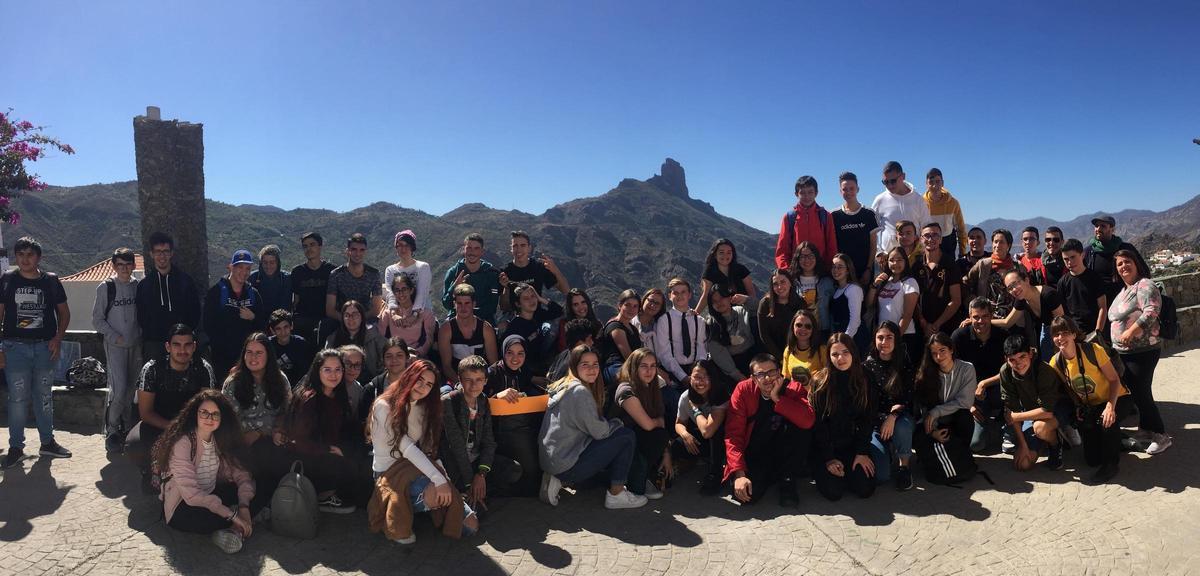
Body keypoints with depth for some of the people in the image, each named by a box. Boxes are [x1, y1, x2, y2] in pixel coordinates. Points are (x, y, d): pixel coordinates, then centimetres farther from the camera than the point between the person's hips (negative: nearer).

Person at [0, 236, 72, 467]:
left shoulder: (51, 280, 4)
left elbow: (64, 312, 11)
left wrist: (58, 339, -2)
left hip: (45, 347, 1)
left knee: (44, 396, 10)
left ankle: (47, 442, 20)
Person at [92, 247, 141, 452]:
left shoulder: (138, 286, 5)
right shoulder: (105, 287, -5)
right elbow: (97, 320, -2)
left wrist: (141, 334, 1)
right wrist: (115, 337, -10)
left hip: (135, 345, 4)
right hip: (115, 346, -4)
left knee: (131, 389, 10)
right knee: (119, 389, -12)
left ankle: (126, 428, 24)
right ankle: (111, 431, 4)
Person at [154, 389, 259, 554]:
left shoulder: (221, 440, -1)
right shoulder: (182, 443, -21)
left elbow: (242, 475, -3)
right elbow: (191, 494, -28)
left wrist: (244, 508, -22)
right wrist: (233, 515, -29)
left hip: (213, 495, 6)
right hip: (183, 506, -6)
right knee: (205, 520, -37)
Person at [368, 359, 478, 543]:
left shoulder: (424, 409, 11)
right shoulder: (384, 407, -12)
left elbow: (429, 449, 4)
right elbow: (406, 447, -21)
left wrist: (443, 474, -14)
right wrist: (439, 479, -28)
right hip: (390, 472, -6)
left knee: (470, 524, -9)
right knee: (436, 495, -38)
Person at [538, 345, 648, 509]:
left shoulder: (564, 386, 13)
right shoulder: (580, 391, -15)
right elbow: (599, 431, -14)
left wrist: (610, 423, 7)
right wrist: (617, 422, 4)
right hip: (565, 464, -9)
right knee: (627, 437, -6)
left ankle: (559, 480, 15)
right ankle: (616, 495, 1)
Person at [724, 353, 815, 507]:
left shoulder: (794, 388, -12)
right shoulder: (743, 390, -13)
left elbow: (808, 421, -32)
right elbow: (733, 434, -16)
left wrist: (778, 399, -29)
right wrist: (739, 473, -25)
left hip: (784, 455, 0)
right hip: (753, 457, 0)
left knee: (799, 424, -27)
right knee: (747, 494, -27)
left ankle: (787, 482, -9)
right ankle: (770, 477, 11)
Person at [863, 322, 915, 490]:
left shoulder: (905, 366, -1)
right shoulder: (867, 366, -2)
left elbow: (909, 399, -4)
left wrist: (893, 416, -21)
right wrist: (884, 419, -15)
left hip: (899, 417, 1)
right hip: (875, 420, 0)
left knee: (902, 427, -39)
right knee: (881, 475, -18)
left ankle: (904, 466, -10)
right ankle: (888, 451, 19)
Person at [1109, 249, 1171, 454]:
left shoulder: (1145, 285, -12)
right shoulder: (1124, 290, 16)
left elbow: (1151, 312, -26)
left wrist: (1131, 331, -28)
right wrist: (1115, 341, 17)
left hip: (1143, 351, -9)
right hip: (1124, 351, 9)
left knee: (1141, 392, -8)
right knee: (1135, 391, 16)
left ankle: (1161, 436, 2)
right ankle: (1145, 428, 29)